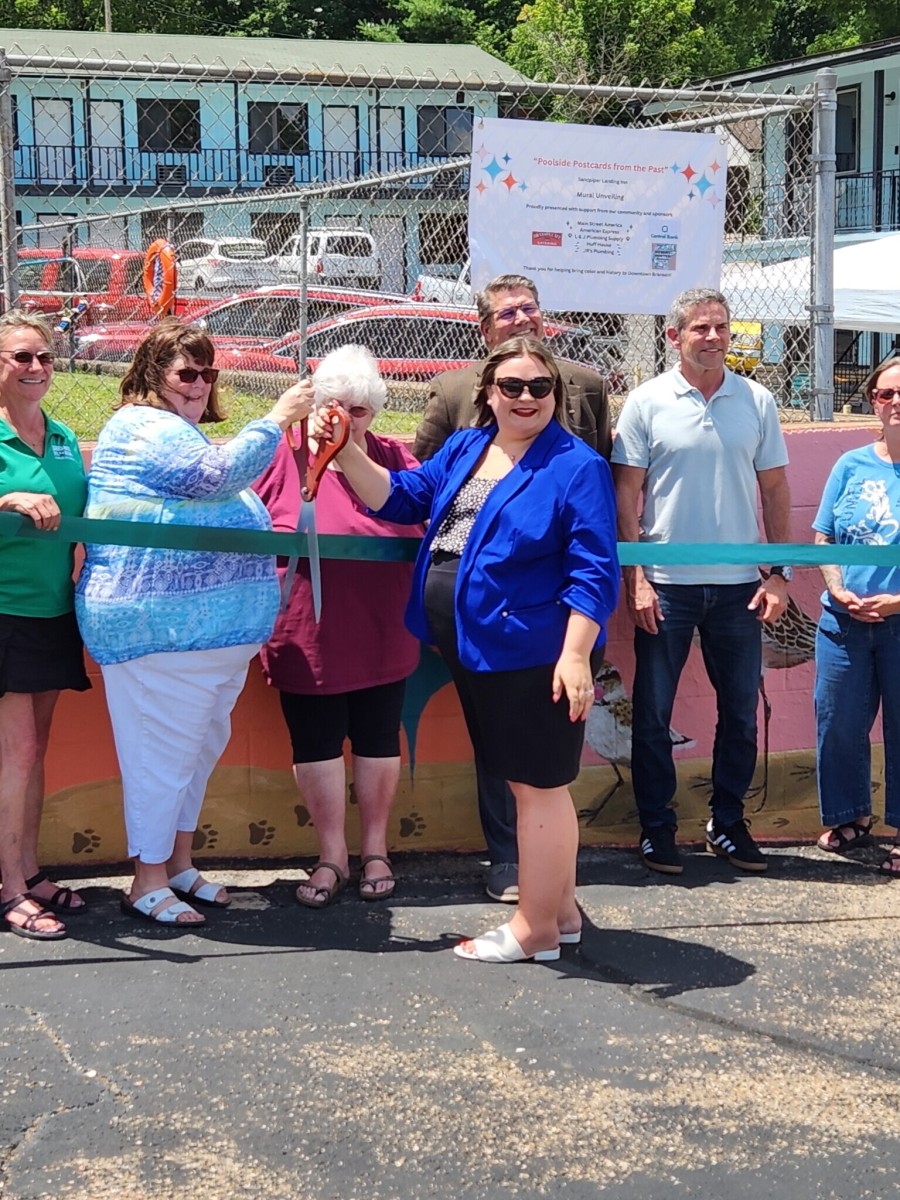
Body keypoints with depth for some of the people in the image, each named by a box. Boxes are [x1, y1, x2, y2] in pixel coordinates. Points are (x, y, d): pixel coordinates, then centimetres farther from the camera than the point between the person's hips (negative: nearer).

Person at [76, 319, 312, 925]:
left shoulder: (181, 431, 23)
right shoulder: (142, 427, -11)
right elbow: (218, 475, -24)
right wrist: (278, 419, -19)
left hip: (212, 629, 10)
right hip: (161, 629, -10)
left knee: (201, 745, 15)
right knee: (163, 750, -4)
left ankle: (179, 862, 25)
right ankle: (148, 881, 4)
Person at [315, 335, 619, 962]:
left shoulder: (576, 467, -10)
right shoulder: (464, 449, 11)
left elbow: (593, 571, -15)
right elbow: (401, 496, 14)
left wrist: (575, 655, -22)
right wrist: (347, 452, -1)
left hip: (534, 654, -8)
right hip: (476, 649, 8)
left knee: (537, 783, 2)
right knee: (529, 781, 17)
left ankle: (535, 927, 13)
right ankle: (561, 907, 30)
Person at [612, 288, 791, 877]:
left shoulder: (757, 402, 3)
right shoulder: (647, 402, -3)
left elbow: (776, 490, 8)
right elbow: (626, 493, -2)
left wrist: (781, 573, 1)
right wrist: (635, 578, -9)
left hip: (738, 585, 2)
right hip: (666, 584, -2)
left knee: (740, 711, 9)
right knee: (653, 713, 4)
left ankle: (728, 822, 24)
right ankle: (657, 827, 16)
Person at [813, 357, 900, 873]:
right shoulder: (853, 466, 4)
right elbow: (823, 539, 8)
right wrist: (839, 592, -7)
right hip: (844, 621, 3)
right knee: (839, 723, 11)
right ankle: (851, 817, 29)